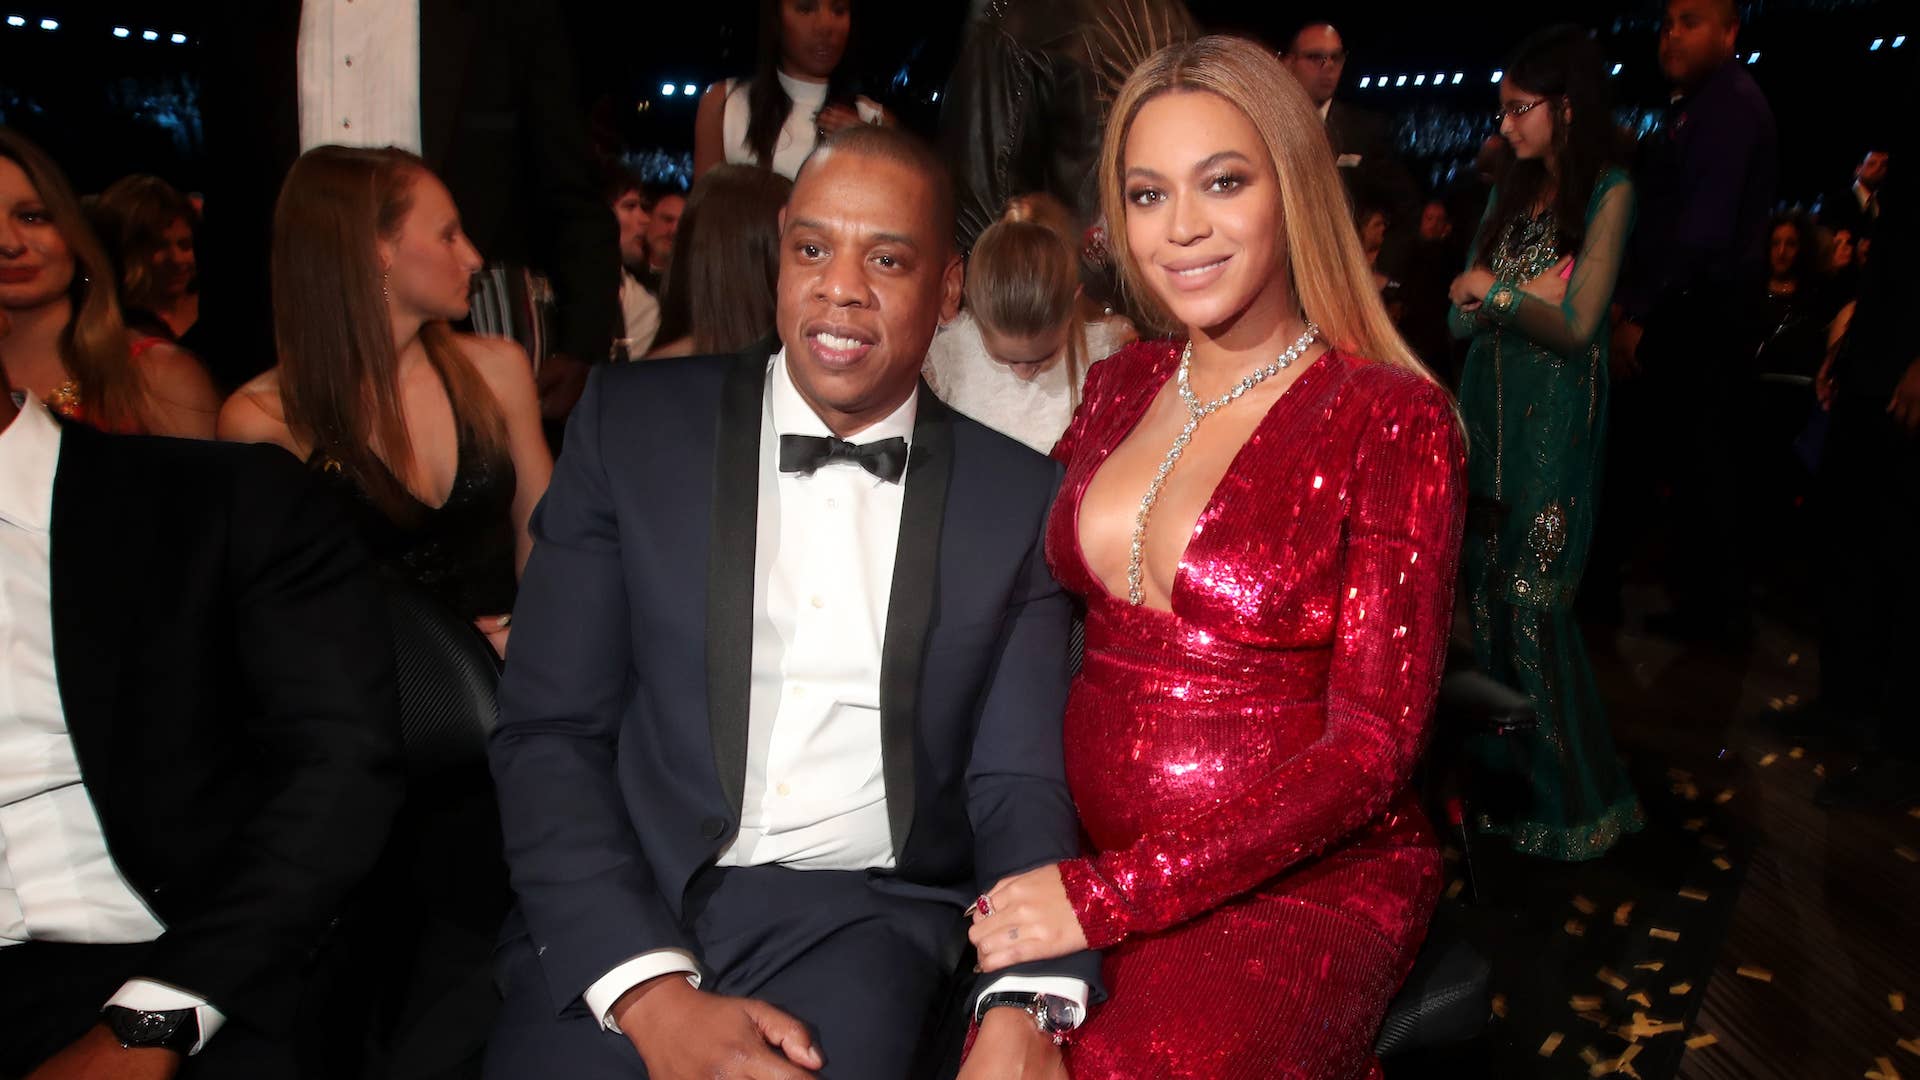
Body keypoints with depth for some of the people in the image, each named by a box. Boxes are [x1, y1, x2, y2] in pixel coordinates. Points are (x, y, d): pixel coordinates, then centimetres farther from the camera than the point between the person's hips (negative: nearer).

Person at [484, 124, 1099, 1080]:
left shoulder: (1017, 494, 2)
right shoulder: (632, 422, 1)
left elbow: (1017, 780, 1)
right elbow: (547, 731, -2)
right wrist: (651, 992, -14)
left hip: (857, 918, 0)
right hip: (618, 916, 0)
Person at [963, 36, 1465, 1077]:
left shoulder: (1392, 419, -9)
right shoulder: (1123, 385, 7)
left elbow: (1372, 747, -12)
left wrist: (1110, 895, -17)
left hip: (1298, 887, -4)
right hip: (1088, 864, 4)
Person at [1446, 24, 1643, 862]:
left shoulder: (1608, 192, -7)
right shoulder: (1511, 190, 11)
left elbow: (1577, 325, -13)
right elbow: (1462, 317, 9)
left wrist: (1498, 291, -12)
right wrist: (1531, 292, -6)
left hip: (1555, 417, -6)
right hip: (1487, 405, 6)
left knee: (1535, 603, -5)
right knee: (1487, 587, 8)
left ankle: (1577, 798, 10)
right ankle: (1505, 762, 23)